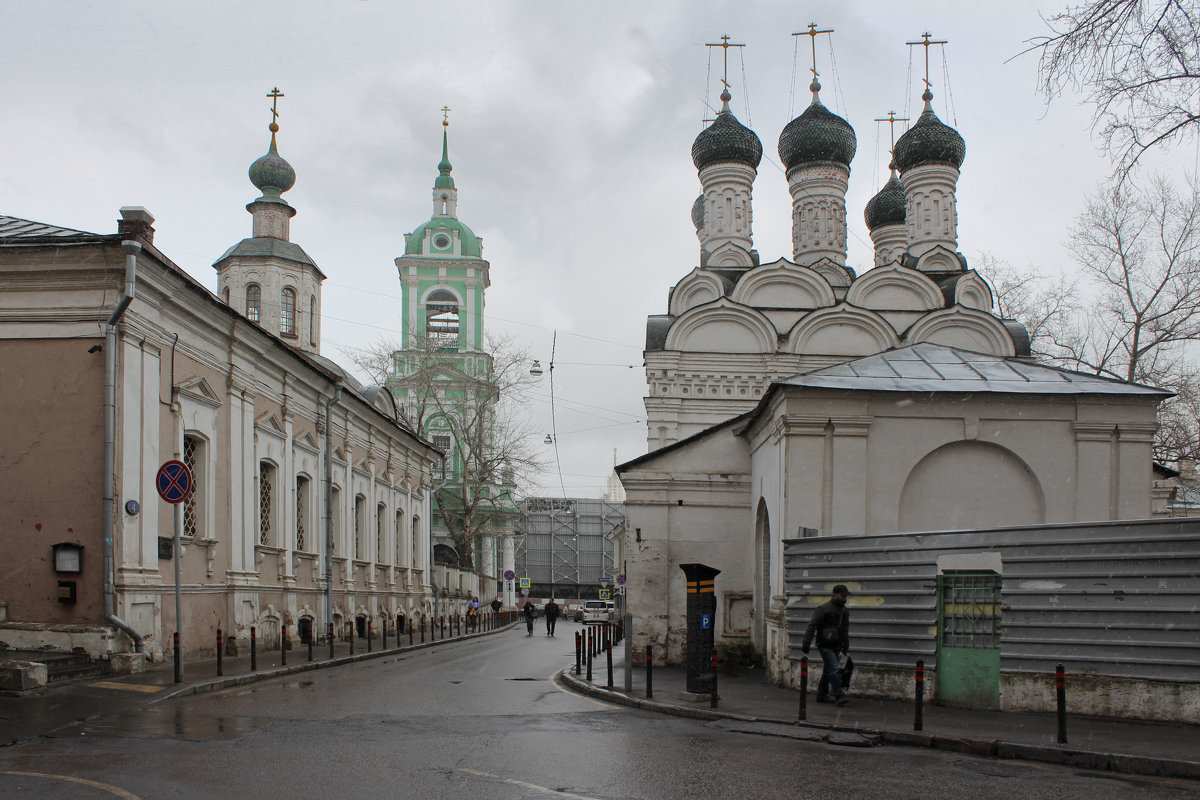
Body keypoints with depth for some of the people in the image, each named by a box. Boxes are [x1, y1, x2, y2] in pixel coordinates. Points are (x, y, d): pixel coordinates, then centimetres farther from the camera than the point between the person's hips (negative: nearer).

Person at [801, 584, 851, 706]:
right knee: (834, 669, -15)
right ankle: (839, 695, -17)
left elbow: (845, 630, 25)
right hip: (825, 645, -8)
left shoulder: (844, 611, 13)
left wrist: (846, 648, 24)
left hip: (836, 646, 8)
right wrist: (806, 645, -15)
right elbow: (812, 626, -12)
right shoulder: (824, 609, -11)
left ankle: (822, 695, 20)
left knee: (829, 670, 12)